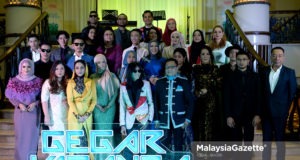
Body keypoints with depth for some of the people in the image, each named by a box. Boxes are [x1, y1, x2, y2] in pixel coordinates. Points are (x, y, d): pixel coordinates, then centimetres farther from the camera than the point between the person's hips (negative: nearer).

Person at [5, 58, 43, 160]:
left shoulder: (38, 81, -2)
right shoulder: (14, 81, -1)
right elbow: (10, 96, 2)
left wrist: (35, 103, -14)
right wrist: (19, 104, -12)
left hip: (34, 112, 0)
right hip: (20, 112, 1)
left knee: (32, 135, 3)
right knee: (20, 135, 5)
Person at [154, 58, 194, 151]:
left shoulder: (184, 82, 3)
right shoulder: (160, 82, 8)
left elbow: (190, 101, 2)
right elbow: (156, 102, 7)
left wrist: (188, 118, -4)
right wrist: (156, 119, 3)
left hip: (179, 120, -1)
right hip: (164, 120, 1)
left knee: (178, 146, 5)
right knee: (164, 146, 4)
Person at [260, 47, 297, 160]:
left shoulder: (289, 72, -3)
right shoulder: (264, 71, 4)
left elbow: (292, 93, -1)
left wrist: (287, 110, -3)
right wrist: (261, 110, 2)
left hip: (280, 113, -2)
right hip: (266, 112, 3)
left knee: (280, 140, 7)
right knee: (266, 139, 10)